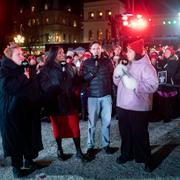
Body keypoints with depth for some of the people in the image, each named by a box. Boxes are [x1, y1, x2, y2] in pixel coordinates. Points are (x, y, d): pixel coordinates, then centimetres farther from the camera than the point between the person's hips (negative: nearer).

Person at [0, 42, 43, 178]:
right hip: (14, 111, -6)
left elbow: (35, 86, 18)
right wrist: (23, 77, -19)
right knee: (16, 138, 2)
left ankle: (29, 160, 30)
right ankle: (17, 167, 17)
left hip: (29, 109, 6)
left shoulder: (26, 68, 12)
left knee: (30, 135, 12)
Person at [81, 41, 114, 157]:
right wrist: (93, 71, -16)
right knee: (92, 122, 4)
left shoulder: (107, 61, 8)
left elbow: (112, 76, 6)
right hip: (93, 96, -1)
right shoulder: (87, 63, 4)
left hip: (106, 95, 2)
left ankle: (106, 144, 23)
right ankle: (91, 146, 18)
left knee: (107, 121, 8)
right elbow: (83, 78, -4)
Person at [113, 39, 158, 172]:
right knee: (125, 132, 17)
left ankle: (146, 159, 21)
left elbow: (153, 85, -22)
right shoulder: (126, 65, 12)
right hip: (123, 105, 7)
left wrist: (135, 84, -28)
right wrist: (117, 74, -8)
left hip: (138, 107, -7)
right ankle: (126, 154, 36)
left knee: (140, 134, 4)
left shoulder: (146, 67, -11)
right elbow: (117, 82, 13)